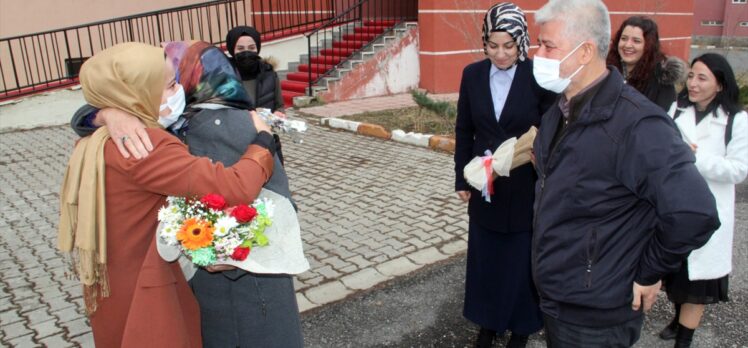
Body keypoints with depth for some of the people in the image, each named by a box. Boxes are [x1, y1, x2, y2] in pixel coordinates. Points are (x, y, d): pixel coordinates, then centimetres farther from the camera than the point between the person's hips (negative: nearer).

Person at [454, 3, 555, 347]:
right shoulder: (472, 75, -1)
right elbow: (463, 131, 5)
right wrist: (462, 178, 6)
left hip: (526, 189, -3)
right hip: (484, 185, 3)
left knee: (521, 259, 11)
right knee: (484, 256, 15)